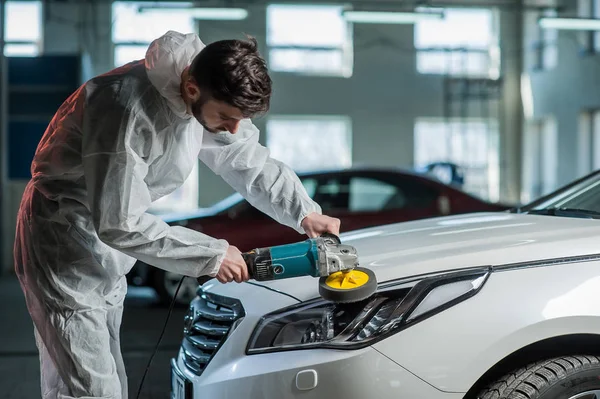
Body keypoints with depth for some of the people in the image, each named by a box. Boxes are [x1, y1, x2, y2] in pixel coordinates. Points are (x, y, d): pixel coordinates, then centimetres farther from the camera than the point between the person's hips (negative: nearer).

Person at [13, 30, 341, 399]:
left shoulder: (210, 99, -7)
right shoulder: (129, 106, -33)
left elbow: (252, 161, 9)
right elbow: (119, 223, -29)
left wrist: (304, 212, -3)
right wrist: (211, 254, -24)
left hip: (106, 249, 8)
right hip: (65, 247, -8)